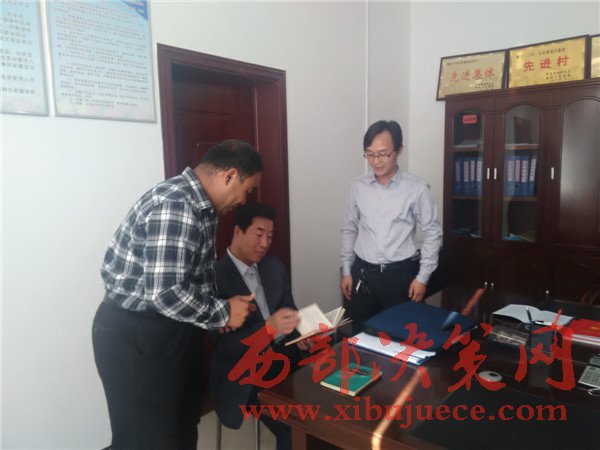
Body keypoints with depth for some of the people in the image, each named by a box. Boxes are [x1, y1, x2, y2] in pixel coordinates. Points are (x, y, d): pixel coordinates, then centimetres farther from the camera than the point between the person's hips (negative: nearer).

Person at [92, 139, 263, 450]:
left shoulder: (199, 205, 6)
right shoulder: (174, 206, -26)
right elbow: (165, 292, -30)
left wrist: (216, 312, 3)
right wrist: (222, 313, -17)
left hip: (173, 327, 10)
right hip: (133, 335, -9)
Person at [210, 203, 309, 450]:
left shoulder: (275, 267, 8)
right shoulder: (215, 277, -13)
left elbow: (290, 310, 12)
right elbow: (224, 346, -17)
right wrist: (269, 327, -32)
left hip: (283, 355, 6)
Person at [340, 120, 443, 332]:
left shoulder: (417, 188, -8)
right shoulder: (358, 186, 1)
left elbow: (432, 233, -2)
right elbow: (349, 230, 9)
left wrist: (423, 276, -5)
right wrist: (346, 271, 7)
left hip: (400, 274, -2)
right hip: (363, 273, 3)